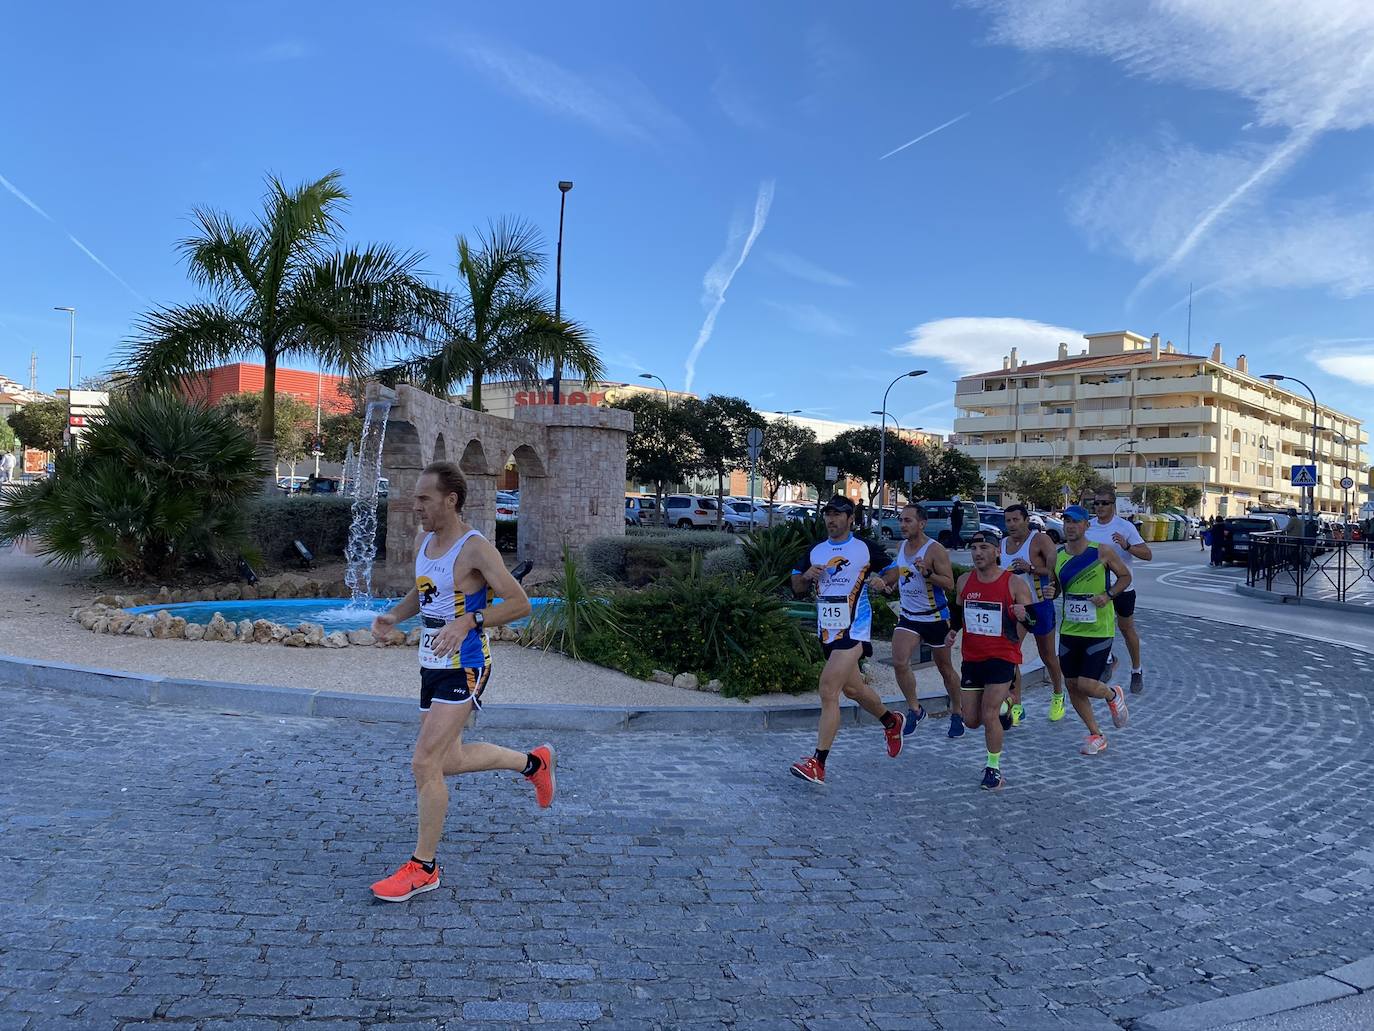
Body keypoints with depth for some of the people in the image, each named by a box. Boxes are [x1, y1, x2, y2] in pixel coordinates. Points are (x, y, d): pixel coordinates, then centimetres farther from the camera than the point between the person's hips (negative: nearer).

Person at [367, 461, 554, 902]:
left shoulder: (475, 549, -17)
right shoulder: (425, 543, 9)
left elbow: (520, 603, -18)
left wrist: (468, 621, -30)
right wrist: (393, 615, 4)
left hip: (464, 669, -9)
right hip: (432, 667, 9)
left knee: (424, 764, -10)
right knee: (449, 760, 18)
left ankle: (424, 868, 5)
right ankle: (533, 762, 38)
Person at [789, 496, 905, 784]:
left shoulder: (866, 549, -3)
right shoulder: (815, 552, 10)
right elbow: (797, 587, 14)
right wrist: (806, 575, -5)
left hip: (853, 631, -7)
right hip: (826, 631, 7)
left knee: (828, 691, -17)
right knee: (852, 688, 22)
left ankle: (818, 763, -15)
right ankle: (891, 722, 49)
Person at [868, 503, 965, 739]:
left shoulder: (935, 550, -16)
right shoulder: (901, 546, 5)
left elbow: (949, 584, -19)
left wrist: (928, 573, -33)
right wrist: (884, 580, 5)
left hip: (935, 618, -5)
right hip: (908, 616, 5)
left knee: (945, 669, 10)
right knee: (899, 662, -15)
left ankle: (956, 713, 30)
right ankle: (914, 709, 3)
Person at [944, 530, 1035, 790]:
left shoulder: (1015, 583, -11)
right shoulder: (964, 581, 2)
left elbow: (1031, 621, -5)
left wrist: (1023, 618, -28)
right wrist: (952, 631, 1)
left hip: (1002, 658, -5)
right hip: (971, 658, 5)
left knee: (989, 715, -12)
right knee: (971, 721, 8)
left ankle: (994, 768, 10)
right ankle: (1001, 707, 41)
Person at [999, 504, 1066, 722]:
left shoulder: (1040, 540, -12)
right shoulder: (1003, 544, 5)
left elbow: (1056, 570, -21)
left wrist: (1031, 568, -33)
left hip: (1039, 605, -4)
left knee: (1048, 656, 12)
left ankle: (1058, 696, 36)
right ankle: (1016, 706, 1)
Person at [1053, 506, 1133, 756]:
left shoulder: (1102, 552, -10)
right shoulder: (1057, 556, 1)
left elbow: (1125, 576, 3)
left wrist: (1108, 595, -14)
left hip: (1099, 630, -5)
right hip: (1069, 630, 5)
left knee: (1086, 684, -10)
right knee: (1072, 685, 7)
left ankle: (1113, 696, 26)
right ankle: (1096, 735, 24)